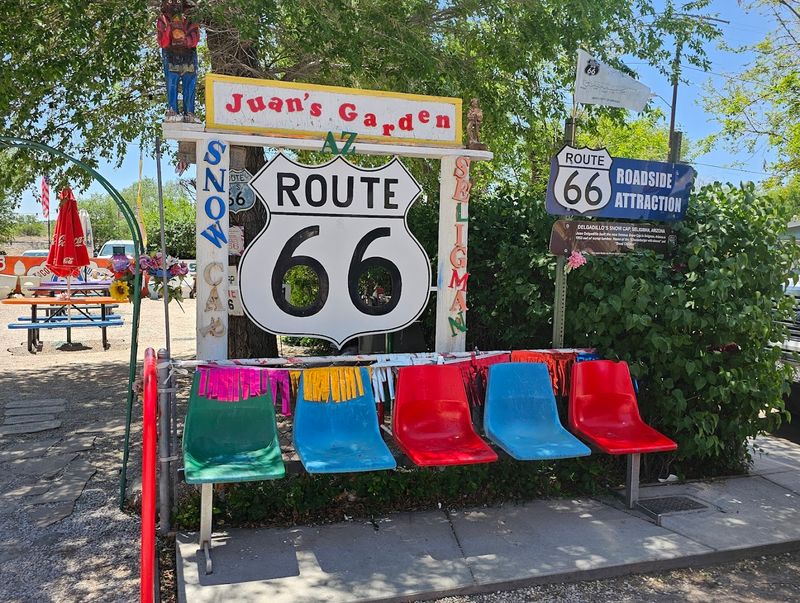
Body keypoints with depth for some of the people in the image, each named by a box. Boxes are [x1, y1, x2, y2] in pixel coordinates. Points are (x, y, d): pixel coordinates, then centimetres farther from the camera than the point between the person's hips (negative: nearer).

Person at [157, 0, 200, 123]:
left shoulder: (190, 18, -2)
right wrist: (169, 29, -23)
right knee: (172, 85, -8)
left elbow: (194, 40, -8)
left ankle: (189, 112, 4)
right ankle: (172, 111, -7)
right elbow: (162, 43, -7)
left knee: (190, 86, 0)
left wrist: (183, 39, -26)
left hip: (189, 57, 1)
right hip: (171, 57, -1)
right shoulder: (163, 20, 0)